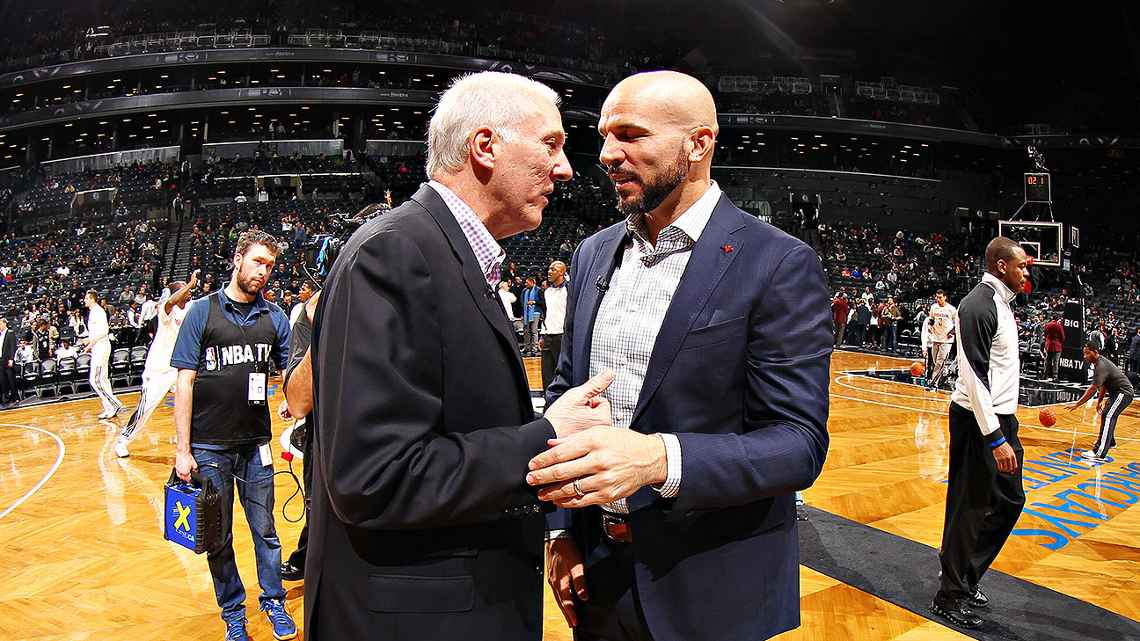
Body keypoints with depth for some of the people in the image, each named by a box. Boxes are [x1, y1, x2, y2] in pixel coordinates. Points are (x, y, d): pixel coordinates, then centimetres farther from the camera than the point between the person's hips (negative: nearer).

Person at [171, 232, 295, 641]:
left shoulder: (275, 317, 5)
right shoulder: (203, 311, -3)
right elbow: (184, 382, -5)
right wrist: (183, 449, -8)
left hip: (255, 443, 2)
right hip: (209, 446, -2)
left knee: (265, 530, 10)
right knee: (218, 537, 10)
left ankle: (273, 602, 28)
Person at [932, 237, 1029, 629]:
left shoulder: (1000, 303, 14)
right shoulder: (979, 305, -18)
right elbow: (974, 377, -23)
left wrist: (1005, 428, 19)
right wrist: (995, 439, -24)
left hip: (1000, 418, 10)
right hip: (979, 421, -10)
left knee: (1008, 501, 16)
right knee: (970, 509, -2)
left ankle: (965, 577, 28)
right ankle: (950, 597, 10)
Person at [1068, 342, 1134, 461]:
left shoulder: (1101, 366, -24)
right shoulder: (1101, 361, 9)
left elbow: (1093, 389, -29)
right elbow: (1103, 384, 19)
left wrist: (1077, 404, -30)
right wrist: (1100, 401, 19)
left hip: (1124, 392, -11)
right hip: (1117, 391, 11)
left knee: (1107, 417, -21)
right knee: (1108, 415, 27)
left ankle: (1100, 454, -30)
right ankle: (1110, 442, 48)